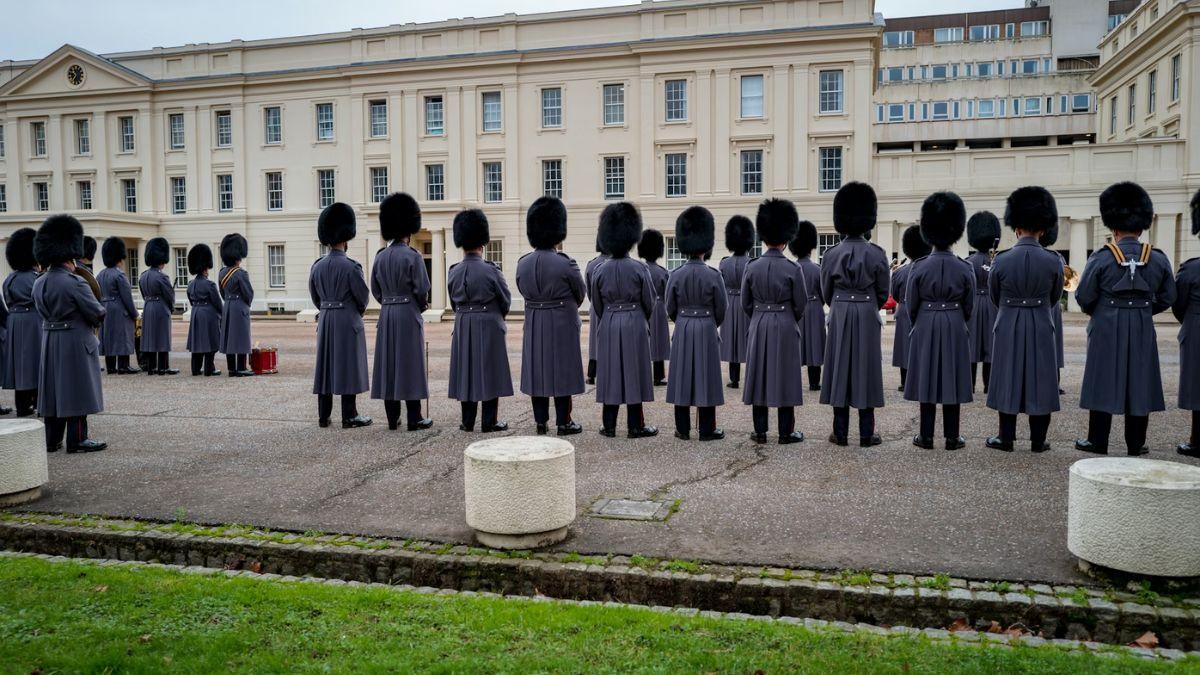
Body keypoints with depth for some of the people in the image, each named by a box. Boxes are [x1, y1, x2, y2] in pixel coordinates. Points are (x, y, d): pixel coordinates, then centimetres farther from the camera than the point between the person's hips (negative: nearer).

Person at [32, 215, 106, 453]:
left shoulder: (39, 284, 6)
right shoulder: (75, 283, -18)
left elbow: (44, 311, 15)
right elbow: (98, 313, -15)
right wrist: (98, 311, 6)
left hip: (49, 341, 8)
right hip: (75, 343, -7)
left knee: (53, 388, 13)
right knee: (77, 390, -1)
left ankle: (51, 440, 19)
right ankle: (77, 440, 3)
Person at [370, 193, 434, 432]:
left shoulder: (380, 257, 6)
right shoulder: (413, 256, -11)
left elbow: (375, 290, 9)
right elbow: (422, 290, -13)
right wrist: (423, 305, 7)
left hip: (386, 314, 6)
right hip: (409, 314, -5)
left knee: (388, 364, 8)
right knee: (411, 364, -1)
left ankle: (392, 419, 13)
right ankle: (414, 419, 2)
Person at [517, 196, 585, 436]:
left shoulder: (523, 263, -1)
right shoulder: (565, 263, -14)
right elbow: (581, 294, 0)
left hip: (533, 324, 4)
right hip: (563, 324, -4)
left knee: (536, 369, 10)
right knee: (562, 370, 3)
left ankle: (540, 422, 15)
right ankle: (564, 423, 9)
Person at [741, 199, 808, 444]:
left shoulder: (752, 267, -2)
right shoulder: (793, 269, -10)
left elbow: (745, 303, 3)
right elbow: (801, 304, -4)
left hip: (758, 327, 3)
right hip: (786, 327, -2)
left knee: (759, 376, 8)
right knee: (785, 377, 4)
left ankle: (760, 431, 12)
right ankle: (786, 433, 9)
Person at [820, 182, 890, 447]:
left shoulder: (831, 254, -3)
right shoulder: (877, 254, -5)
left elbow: (826, 293, 5)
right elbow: (883, 293, 2)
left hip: (839, 316, 1)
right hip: (867, 317, -1)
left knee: (839, 370, 6)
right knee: (866, 370, 4)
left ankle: (840, 433, 9)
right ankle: (866, 434, 7)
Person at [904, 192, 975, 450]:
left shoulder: (919, 268, -7)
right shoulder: (965, 269, -5)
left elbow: (910, 306, -1)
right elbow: (969, 306, 3)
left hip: (926, 328, 0)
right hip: (955, 330, 1)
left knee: (927, 379, 5)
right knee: (952, 380, 6)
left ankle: (926, 437, 9)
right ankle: (952, 437, 11)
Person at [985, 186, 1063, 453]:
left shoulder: (1001, 260, -9)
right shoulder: (1054, 261, -6)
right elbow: (1055, 298, 9)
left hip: (1008, 327, -1)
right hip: (1042, 328, 1)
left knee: (1008, 380, 7)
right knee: (1040, 381, 8)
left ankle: (1006, 438, 12)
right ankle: (1038, 440, 14)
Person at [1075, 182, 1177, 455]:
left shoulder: (1101, 257, -10)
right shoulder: (1158, 259, -1)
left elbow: (1083, 297, -6)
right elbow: (1167, 298, 7)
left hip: (1107, 329, -2)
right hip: (1143, 331, 2)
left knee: (1104, 381, 4)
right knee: (1139, 384, 9)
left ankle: (1097, 442, 10)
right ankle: (1136, 445, 16)